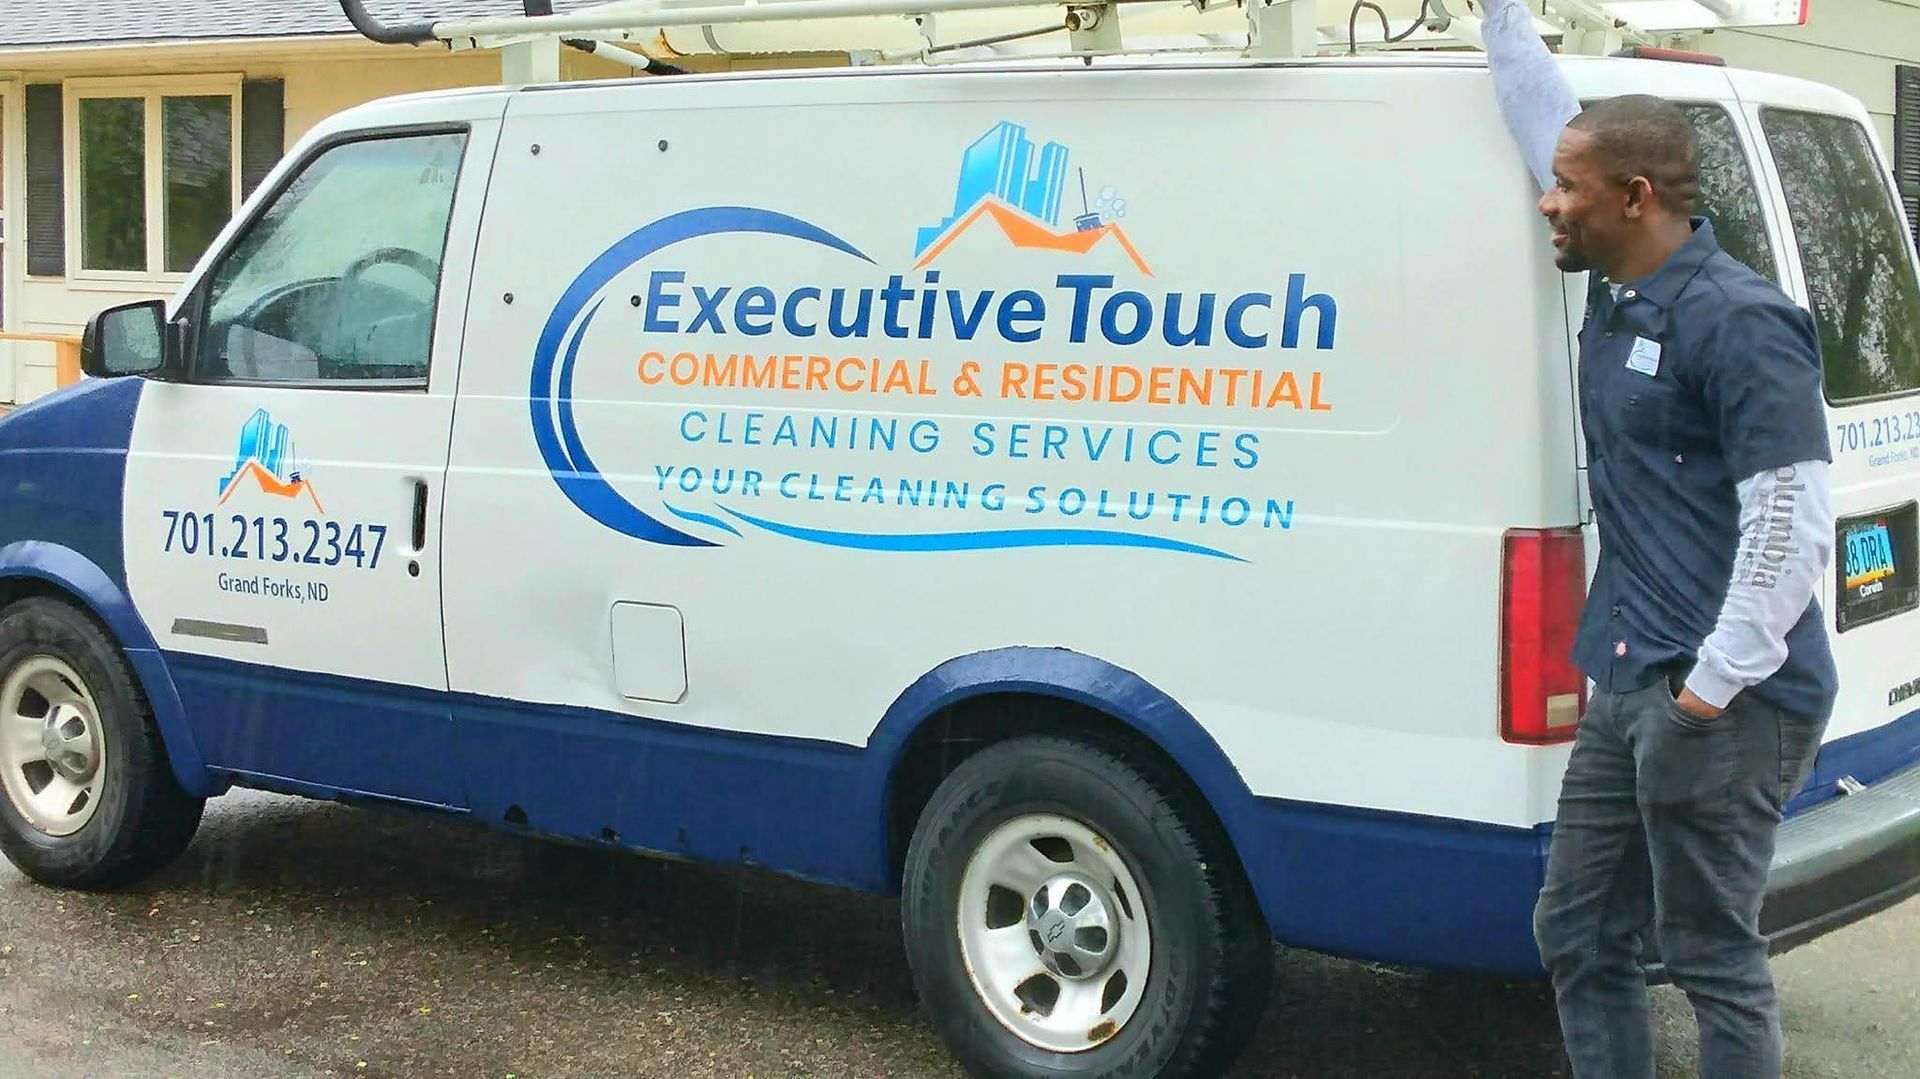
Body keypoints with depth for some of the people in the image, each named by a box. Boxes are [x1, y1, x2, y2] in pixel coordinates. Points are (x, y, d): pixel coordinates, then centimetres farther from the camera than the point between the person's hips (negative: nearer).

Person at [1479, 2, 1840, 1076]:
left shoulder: (1738, 321, -15)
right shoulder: (1618, 293, 11)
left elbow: (1793, 522, -21)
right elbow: (1551, 118, 24)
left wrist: (1717, 682, -21)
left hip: (1723, 702, -9)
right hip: (1631, 685, 9)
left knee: (1712, 952, -1)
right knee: (1580, 933, 14)